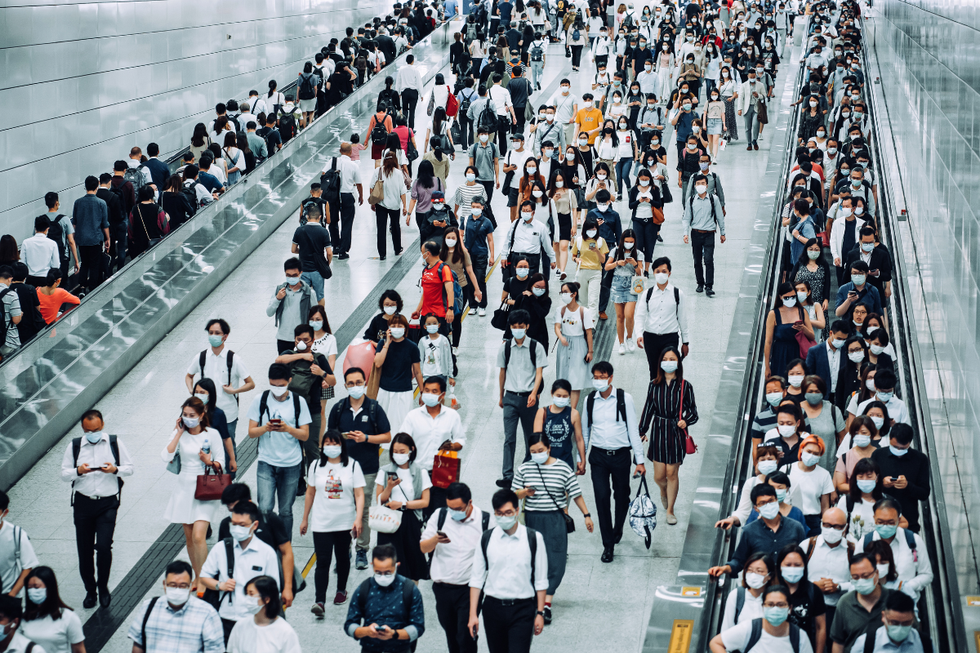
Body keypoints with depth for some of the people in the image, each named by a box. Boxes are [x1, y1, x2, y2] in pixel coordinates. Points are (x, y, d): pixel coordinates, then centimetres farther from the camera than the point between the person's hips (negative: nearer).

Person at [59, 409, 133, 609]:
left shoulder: (115, 443, 2)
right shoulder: (74, 446, 5)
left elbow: (129, 468, 6)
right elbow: (64, 474, 6)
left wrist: (115, 470, -15)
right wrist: (78, 471, -15)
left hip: (108, 502, -2)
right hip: (82, 502, 2)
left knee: (103, 546, -13)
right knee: (84, 550, 6)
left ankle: (103, 587, 10)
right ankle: (90, 590, 23)